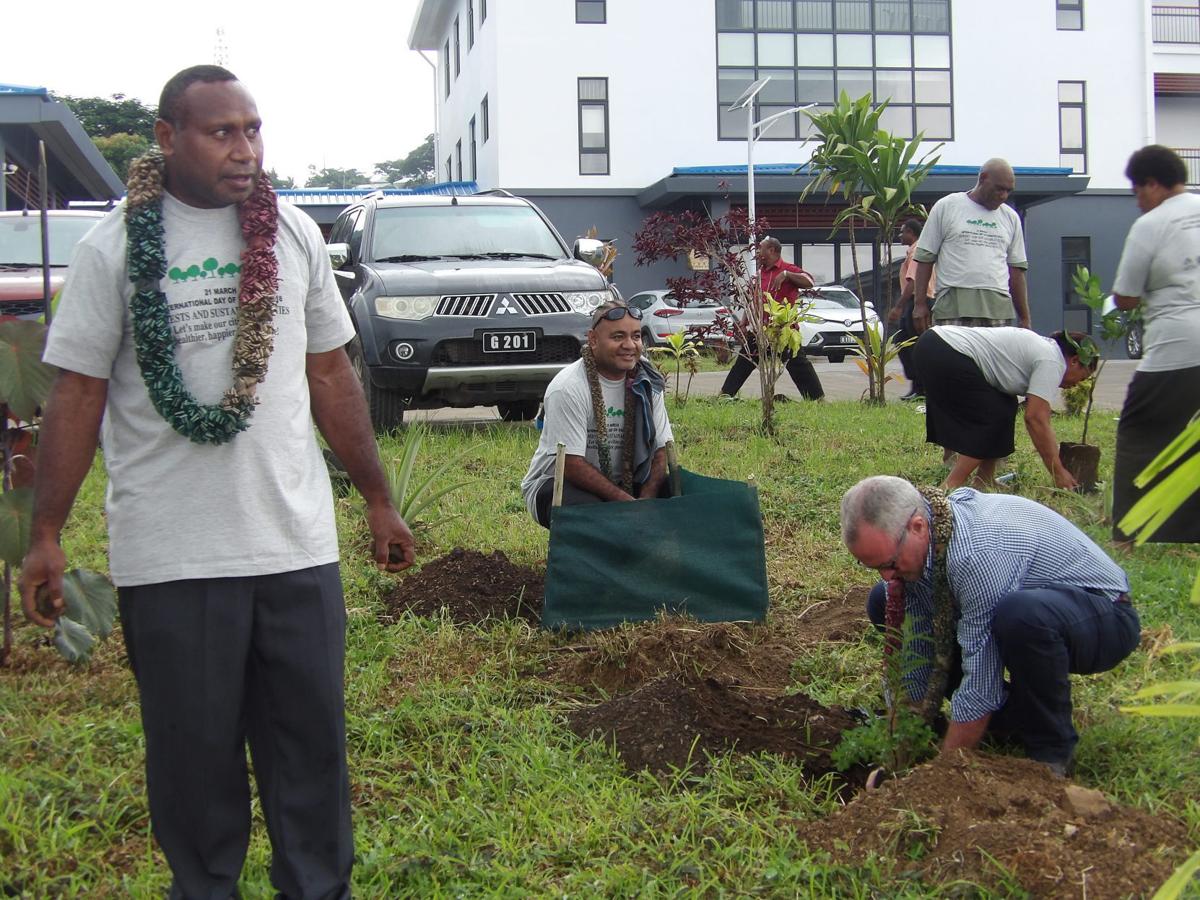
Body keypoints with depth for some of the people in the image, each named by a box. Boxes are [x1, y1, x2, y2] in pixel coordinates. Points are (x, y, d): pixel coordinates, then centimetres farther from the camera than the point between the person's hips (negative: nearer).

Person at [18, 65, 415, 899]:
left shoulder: (295, 235, 6)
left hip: (298, 543, 3)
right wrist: (45, 536, -6)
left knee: (312, 738, 9)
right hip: (169, 555, -2)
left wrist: (379, 500, 12)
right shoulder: (114, 248, -3)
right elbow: (77, 395, -1)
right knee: (193, 750, 8)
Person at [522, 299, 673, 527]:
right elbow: (571, 465, -22)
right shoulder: (568, 388, -20)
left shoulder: (646, 382, 0)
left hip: (620, 483, 6)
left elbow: (662, 448, 0)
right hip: (556, 483, -5)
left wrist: (646, 500, -19)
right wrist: (629, 502, -24)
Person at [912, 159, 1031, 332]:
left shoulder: (1011, 217, 18)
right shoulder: (946, 207, 6)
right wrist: (920, 303, -2)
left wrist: (1024, 318, 15)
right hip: (954, 306, -3)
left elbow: (1017, 269, 19)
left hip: (998, 307, 4)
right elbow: (925, 258, 6)